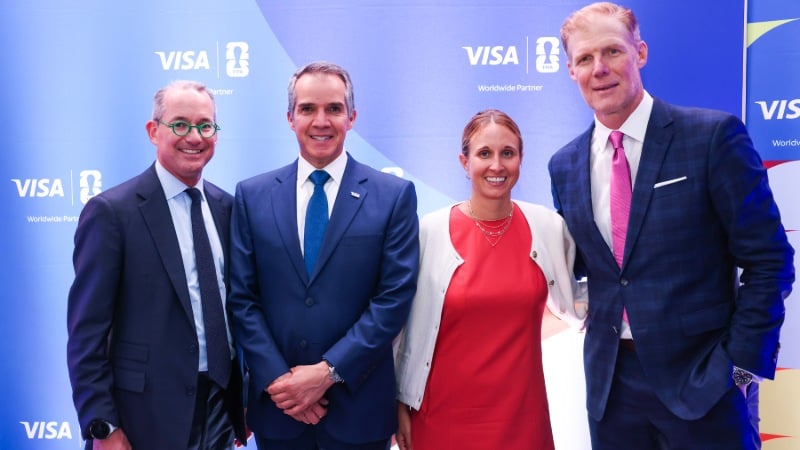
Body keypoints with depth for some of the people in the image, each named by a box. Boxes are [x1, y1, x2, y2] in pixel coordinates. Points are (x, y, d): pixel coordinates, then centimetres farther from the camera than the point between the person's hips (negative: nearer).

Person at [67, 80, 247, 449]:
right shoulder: (111, 212, -11)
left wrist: (243, 400, 11)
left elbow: (236, 306, 10)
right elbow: (87, 331, -12)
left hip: (221, 409, 5)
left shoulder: (226, 207, 5)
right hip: (148, 418, -5)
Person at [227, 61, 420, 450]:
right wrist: (278, 378, -10)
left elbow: (395, 297, -8)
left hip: (359, 406, -1)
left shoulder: (394, 195, -3)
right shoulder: (252, 196, 3)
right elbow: (242, 298, 0)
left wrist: (328, 371, -13)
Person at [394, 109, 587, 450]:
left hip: (521, 408, 2)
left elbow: (569, 300, 14)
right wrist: (402, 402, 2)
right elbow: (409, 323, -1)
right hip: (444, 412, -2)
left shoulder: (549, 226, -3)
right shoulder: (430, 230, -9)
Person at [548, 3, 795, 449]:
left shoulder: (713, 135, -9)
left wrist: (741, 361, -10)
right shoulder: (565, 165, 5)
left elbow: (768, 257, -8)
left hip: (701, 376, -4)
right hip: (609, 381, 4)